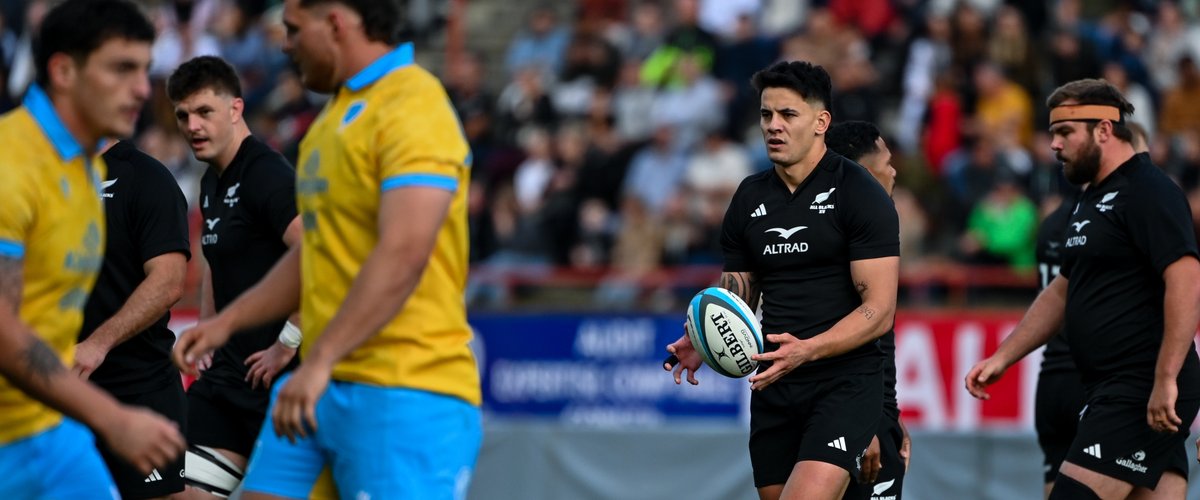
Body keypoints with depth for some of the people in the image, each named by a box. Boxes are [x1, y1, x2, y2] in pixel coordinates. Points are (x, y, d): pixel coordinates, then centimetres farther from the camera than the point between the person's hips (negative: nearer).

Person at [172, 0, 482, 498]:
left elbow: (404, 255, -25)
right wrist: (228, 321, 21)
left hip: (402, 395, -10)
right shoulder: (339, 112, 18)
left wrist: (319, 362, -29)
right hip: (322, 389, 10)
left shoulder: (412, 110, -14)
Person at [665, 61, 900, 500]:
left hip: (845, 381, -6)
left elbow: (879, 309, -12)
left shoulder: (859, 194, -7)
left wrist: (807, 349, -26)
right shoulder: (750, 198, 11)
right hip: (775, 387, 6)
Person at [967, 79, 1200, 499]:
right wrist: (1002, 357, 23)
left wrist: (1165, 380, -26)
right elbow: (1063, 292, 29)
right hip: (1110, 393, 9)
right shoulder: (1089, 200, 20)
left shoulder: (1149, 193, -11)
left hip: (1144, 394, -9)